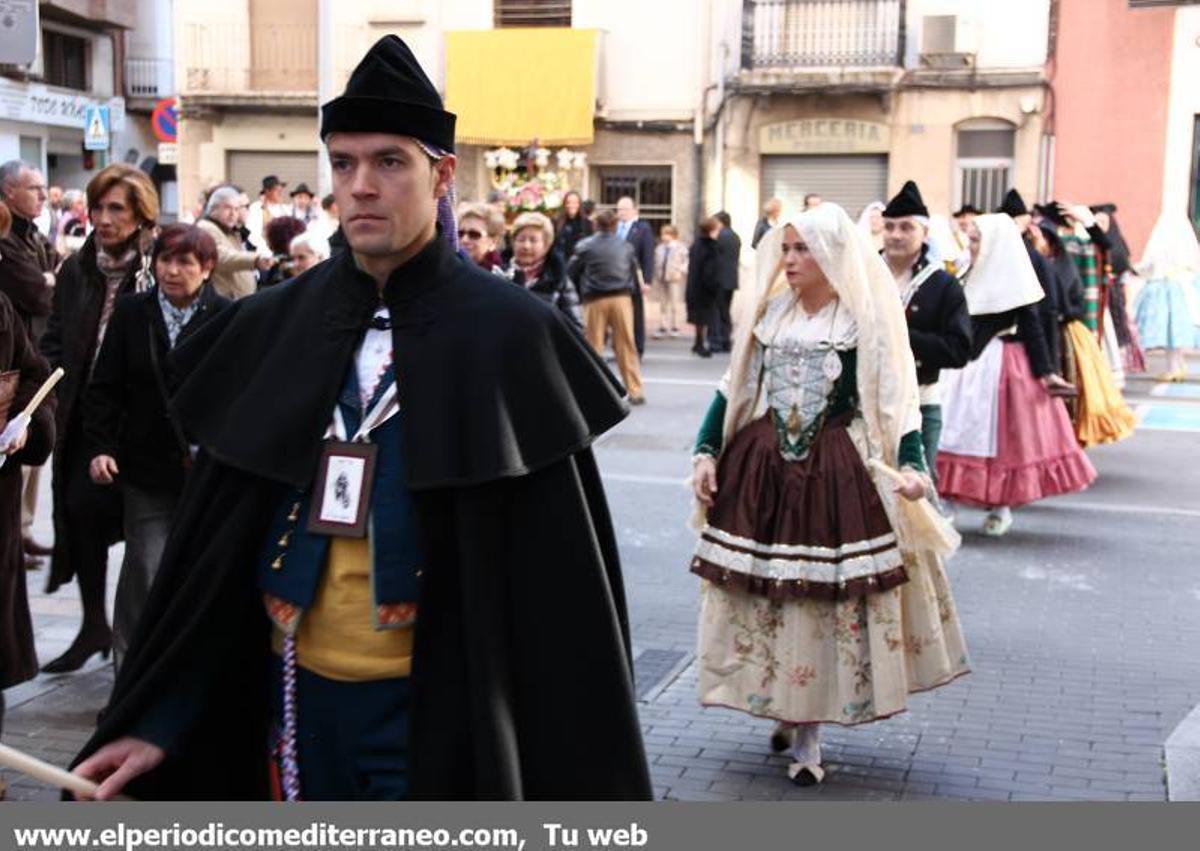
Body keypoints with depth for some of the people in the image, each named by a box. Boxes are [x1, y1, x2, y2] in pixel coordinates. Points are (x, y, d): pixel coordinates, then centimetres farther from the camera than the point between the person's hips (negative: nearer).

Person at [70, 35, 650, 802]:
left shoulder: (509, 335, -10)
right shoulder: (275, 328, 1)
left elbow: (558, 571, -10)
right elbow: (214, 545, 5)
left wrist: (589, 780, -11)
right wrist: (160, 716, -1)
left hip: (434, 703, -4)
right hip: (298, 692, 4)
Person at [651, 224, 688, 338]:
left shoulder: (681, 247, -3)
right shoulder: (659, 248, 11)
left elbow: (686, 262, -7)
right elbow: (656, 263, 14)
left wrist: (681, 272, -19)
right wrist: (655, 277, 7)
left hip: (674, 279, -5)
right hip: (661, 279, 5)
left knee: (674, 304, 1)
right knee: (662, 304, 10)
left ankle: (675, 327, 10)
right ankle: (663, 327, 16)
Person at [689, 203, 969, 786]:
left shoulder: (866, 318, -4)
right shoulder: (771, 311, 9)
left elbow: (897, 400, -7)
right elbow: (733, 388, 13)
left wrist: (910, 464, -20)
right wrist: (705, 452, 5)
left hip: (838, 475, -4)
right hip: (761, 469, 4)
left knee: (826, 598, -2)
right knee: (762, 595, 6)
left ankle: (806, 734, 8)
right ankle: (784, 709, 25)